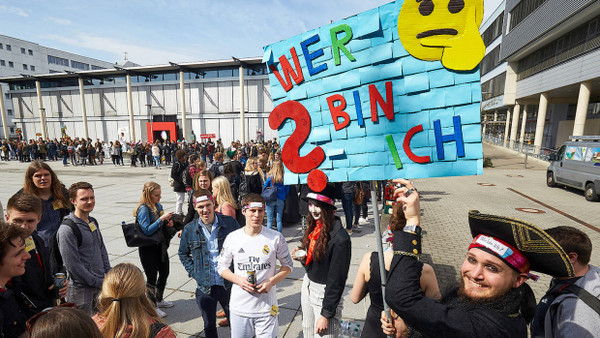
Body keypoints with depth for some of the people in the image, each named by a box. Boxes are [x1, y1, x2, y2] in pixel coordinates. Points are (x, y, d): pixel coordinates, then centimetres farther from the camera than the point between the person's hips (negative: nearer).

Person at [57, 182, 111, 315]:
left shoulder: (93, 222, 8)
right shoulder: (67, 229, -16)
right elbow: (73, 265, -18)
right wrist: (99, 283, -14)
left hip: (100, 284, 7)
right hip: (81, 288, -7)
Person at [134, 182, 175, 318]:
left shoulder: (158, 206, 5)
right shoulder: (143, 209, -18)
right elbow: (147, 230, -24)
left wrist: (168, 223, -3)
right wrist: (161, 219, -29)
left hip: (160, 245, 8)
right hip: (148, 248, -8)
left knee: (164, 273, 19)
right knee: (152, 277, 4)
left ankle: (159, 299, 40)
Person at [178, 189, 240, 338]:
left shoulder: (230, 223, -9)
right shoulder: (189, 229, -4)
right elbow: (183, 254, 12)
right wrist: (193, 272, 1)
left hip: (229, 283, -1)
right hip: (204, 287, 1)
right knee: (209, 326, 19)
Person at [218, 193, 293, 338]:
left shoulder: (276, 238, -8)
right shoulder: (232, 238, -5)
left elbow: (287, 265, 2)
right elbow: (222, 267, 6)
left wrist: (271, 282, -13)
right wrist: (238, 280, -12)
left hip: (266, 308, -1)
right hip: (239, 308, 1)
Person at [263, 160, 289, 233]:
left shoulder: (270, 176, -8)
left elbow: (264, 187, -1)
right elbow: (287, 189, 3)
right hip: (281, 200, 2)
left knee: (269, 219, 6)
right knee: (279, 219, 10)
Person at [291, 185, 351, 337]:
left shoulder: (340, 238, -24)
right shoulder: (314, 228, 0)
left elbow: (337, 280, -20)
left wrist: (326, 314, -15)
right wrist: (303, 258, -10)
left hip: (325, 294, -7)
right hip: (307, 286, 7)